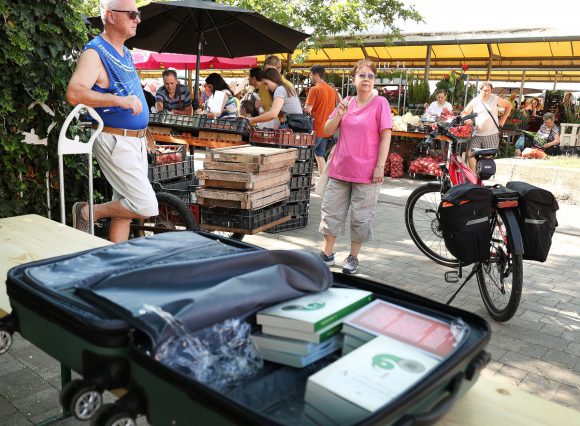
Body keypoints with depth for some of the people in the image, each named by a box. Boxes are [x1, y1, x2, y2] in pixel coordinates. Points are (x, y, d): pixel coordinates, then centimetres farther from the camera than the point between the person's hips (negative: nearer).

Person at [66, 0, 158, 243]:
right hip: (115, 142, -9)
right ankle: (88, 212, 8)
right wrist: (119, 100, -35)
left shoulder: (125, 53, 14)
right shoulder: (95, 52, -13)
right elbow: (74, 93, -28)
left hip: (136, 141, 9)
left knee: (125, 207, 12)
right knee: (146, 208, -11)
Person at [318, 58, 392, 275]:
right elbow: (327, 131, 9)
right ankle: (327, 254, 23)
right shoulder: (346, 102, 8)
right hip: (340, 169, 4)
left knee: (361, 218, 4)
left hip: (366, 173, -4)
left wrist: (379, 167, -13)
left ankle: (353, 257, 20)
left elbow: (385, 136, -7)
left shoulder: (380, 103, -4)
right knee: (331, 212, 9)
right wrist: (339, 115, -9)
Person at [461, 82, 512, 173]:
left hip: (492, 134, -1)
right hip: (477, 134, 1)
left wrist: (503, 119, 9)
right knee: (470, 153, -13)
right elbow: (464, 112, 6)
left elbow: (508, 105, 15)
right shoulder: (474, 101, 5)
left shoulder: (495, 99, 4)